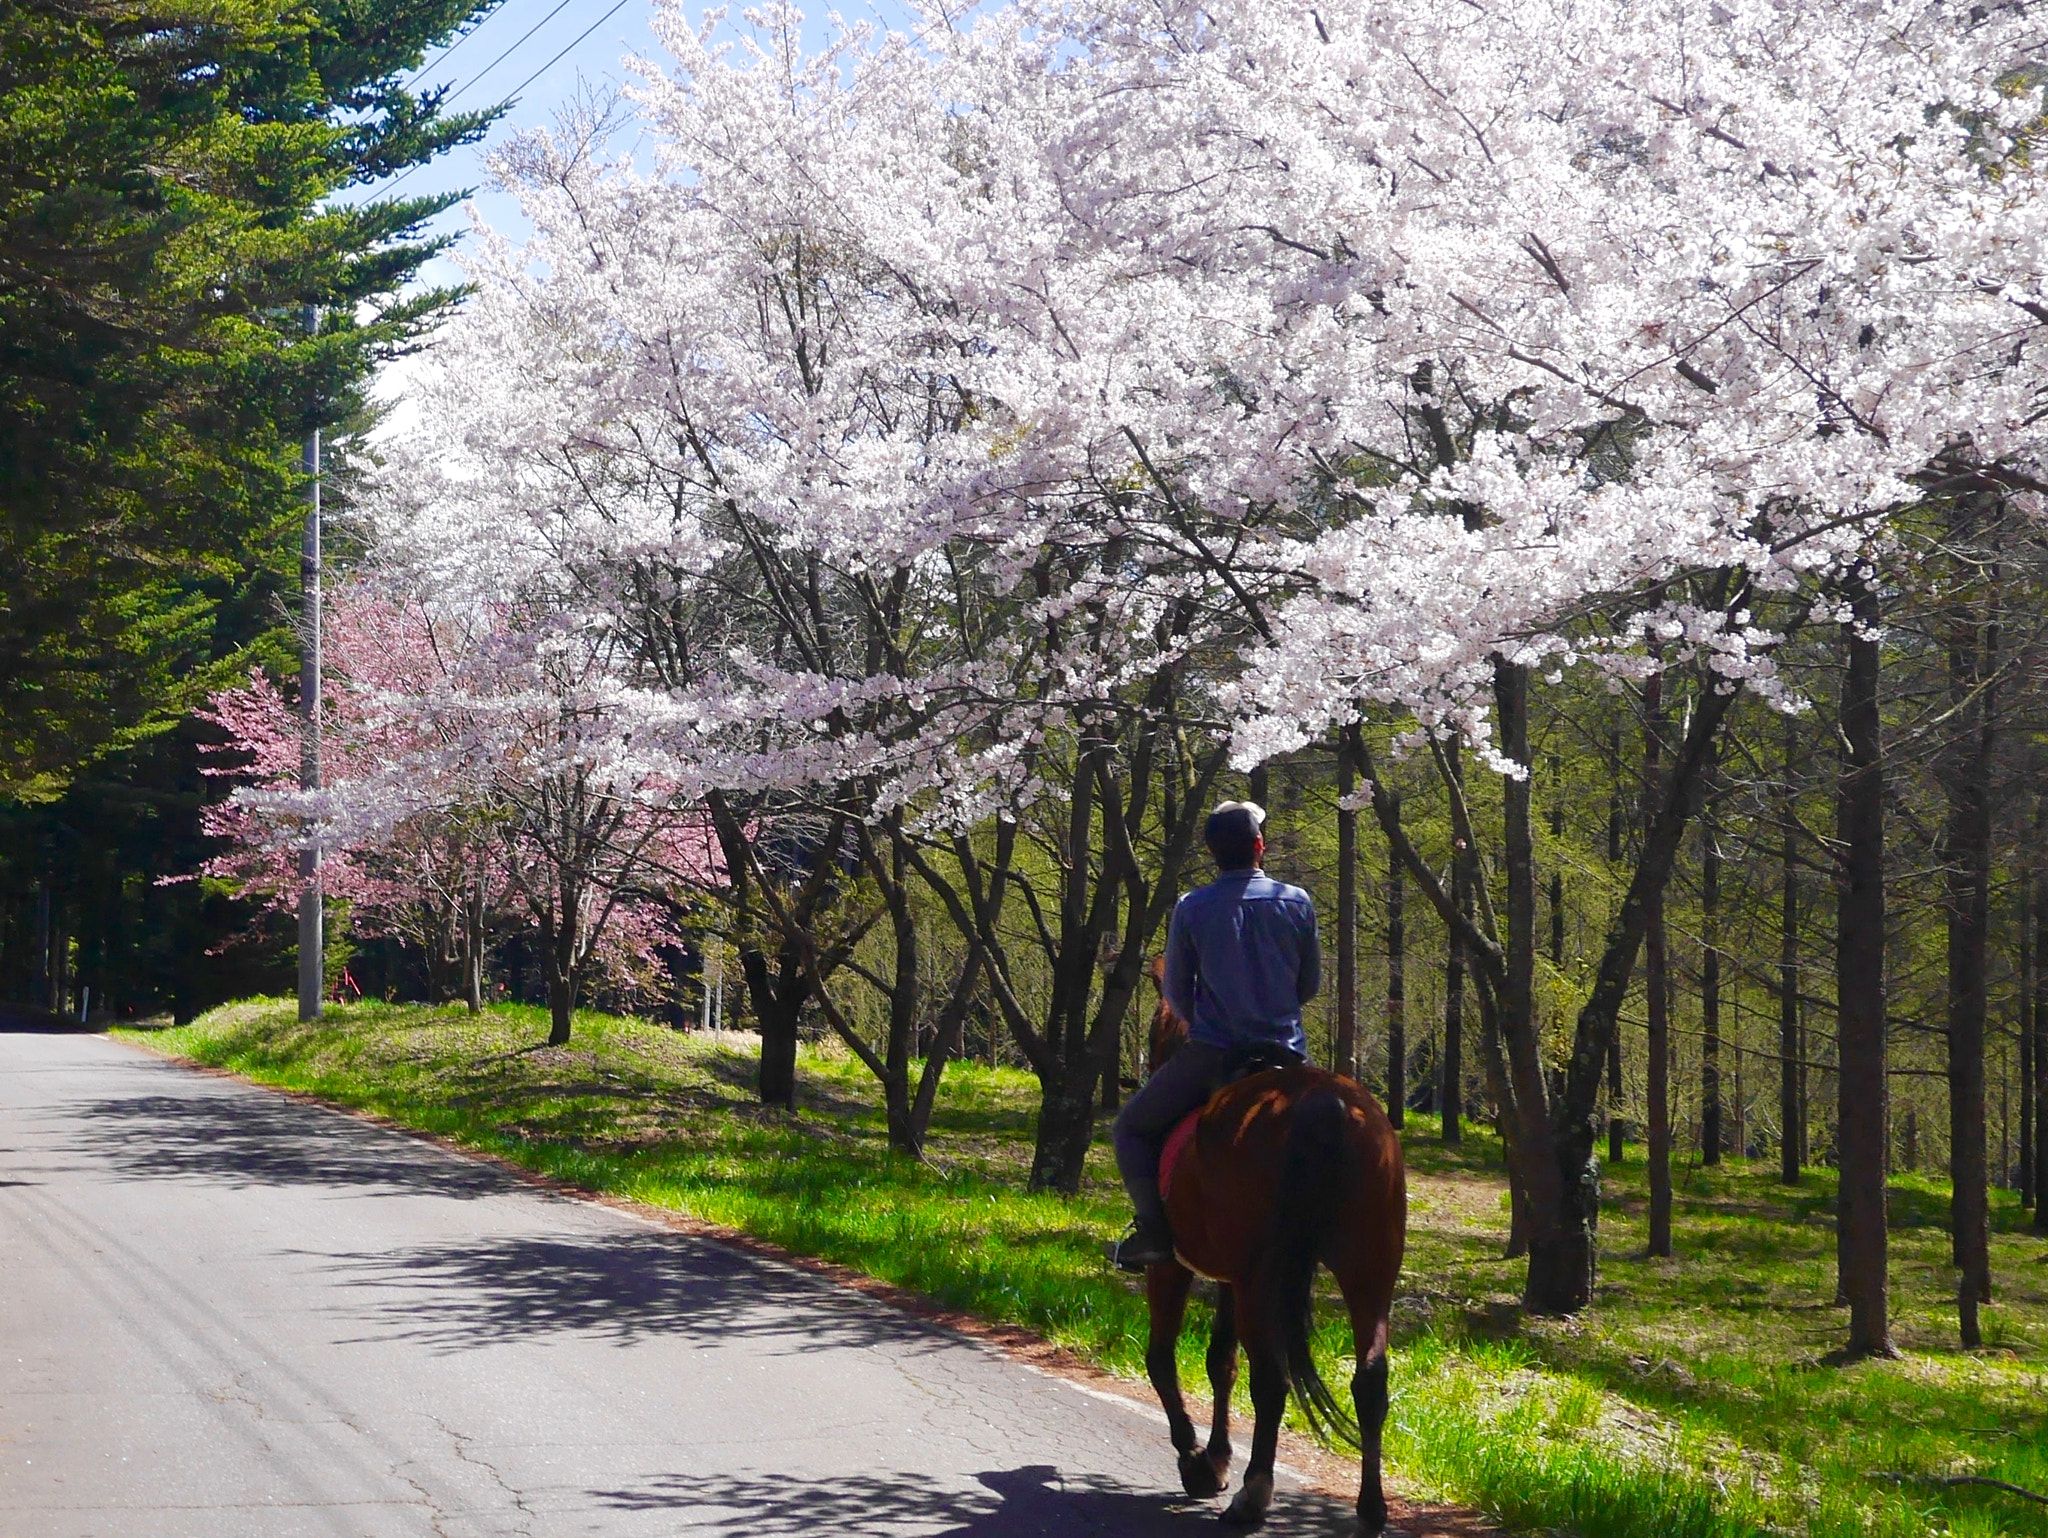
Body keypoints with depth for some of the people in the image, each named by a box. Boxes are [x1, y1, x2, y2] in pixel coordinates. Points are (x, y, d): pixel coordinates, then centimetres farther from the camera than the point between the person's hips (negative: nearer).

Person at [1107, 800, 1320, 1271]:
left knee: (1132, 1128, 14)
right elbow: (1310, 984, 9)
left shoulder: (1191, 908, -4)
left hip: (1210, 1054, -2)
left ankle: (1154, 1230, -3)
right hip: (1286, 1052, 2)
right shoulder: (1297, 902, 1)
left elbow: (1175, 991, 4)